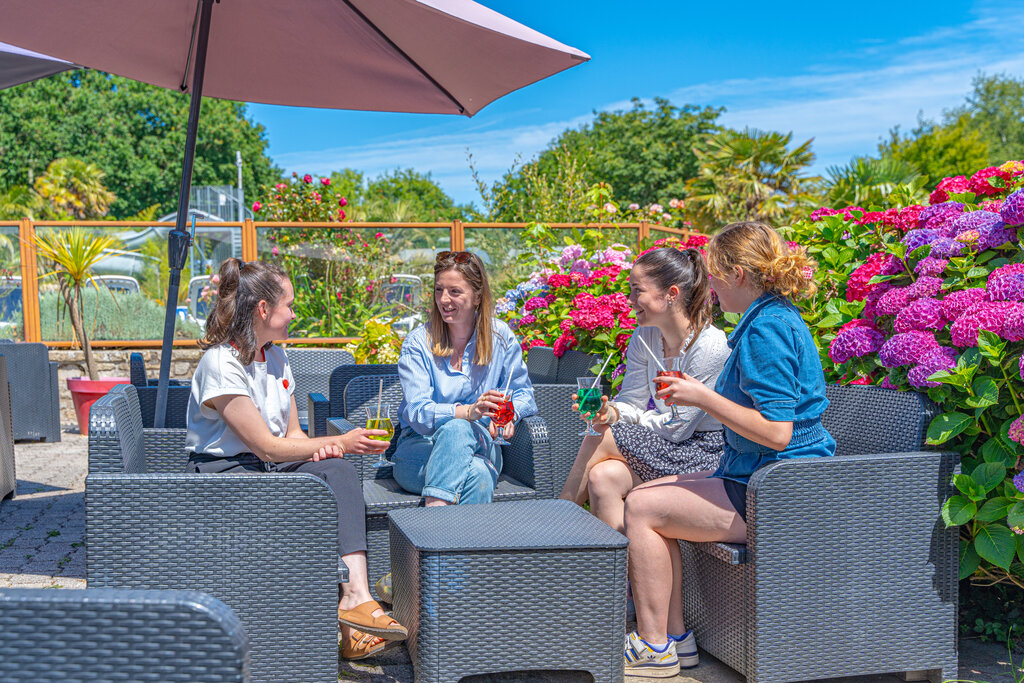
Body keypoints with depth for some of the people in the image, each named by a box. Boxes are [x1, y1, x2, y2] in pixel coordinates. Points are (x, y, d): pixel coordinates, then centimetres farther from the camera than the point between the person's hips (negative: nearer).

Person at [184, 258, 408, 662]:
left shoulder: (275, 356, 12)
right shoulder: (222, 364, -15)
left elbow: (292, 435, 15)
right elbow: (268, 447, -18)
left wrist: (318, 448, -9)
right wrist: (339, 442, -13)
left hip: (268, 467, 7)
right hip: (222, 472, -7)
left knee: (337, 470, -23)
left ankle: (357, 595, -37)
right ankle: (350, 606, -31)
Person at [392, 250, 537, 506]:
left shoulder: (500, 336, 3)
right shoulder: (418, 343, -4)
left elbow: (523, 393, 9)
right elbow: (418, 413, -15)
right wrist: (470, 411, -33)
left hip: (478, 447, 2)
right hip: (419, 446, -2)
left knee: (479, 474, -36)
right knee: (457, 428, -38)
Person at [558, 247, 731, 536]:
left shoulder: (710, 346, -20)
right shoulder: (644, 337, 3)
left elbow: (677, 426, -18)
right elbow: (632, 401, 4)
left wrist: (616, 423, -8)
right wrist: (612, 412, -20)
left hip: (706, 453, -7)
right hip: (667, 447, 7)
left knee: (600, 440, -18)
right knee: (601, 477, -24)